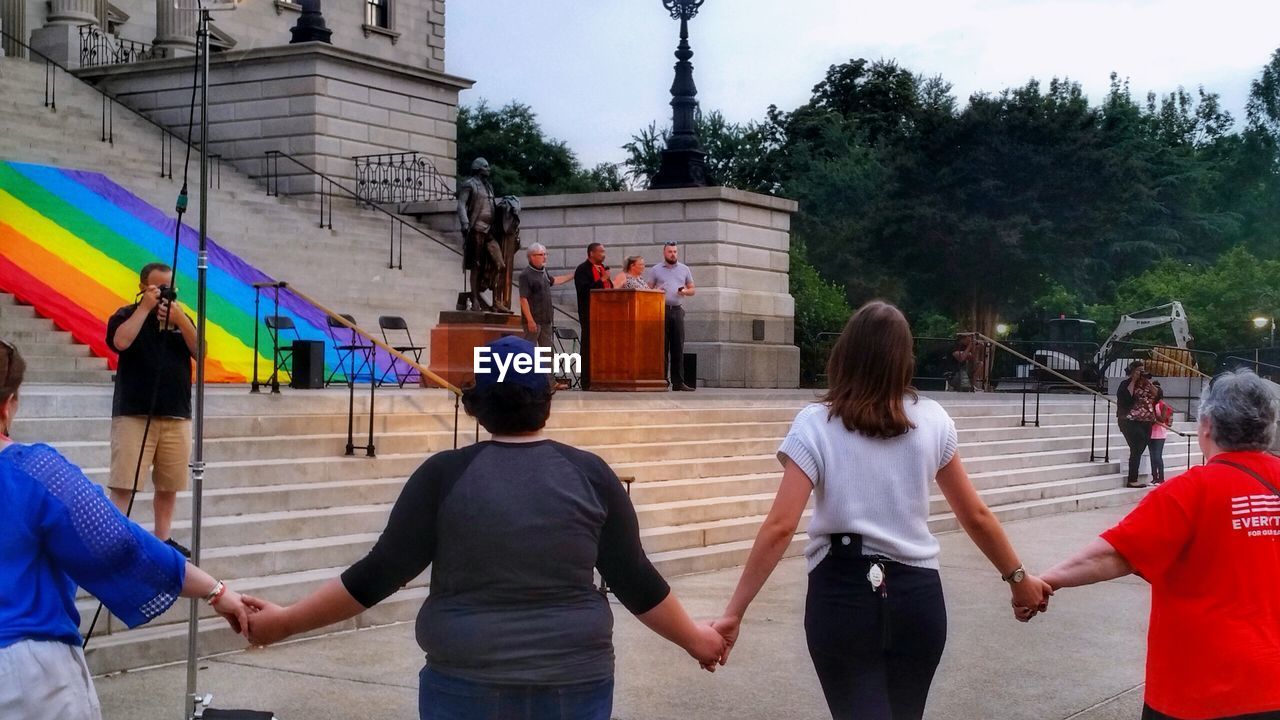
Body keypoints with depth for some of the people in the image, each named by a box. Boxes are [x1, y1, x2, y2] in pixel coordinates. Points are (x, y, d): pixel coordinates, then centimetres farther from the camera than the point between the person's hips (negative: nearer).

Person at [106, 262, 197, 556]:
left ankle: (163, 537, 19)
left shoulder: (181, 319, 15)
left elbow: (200, 352, 2)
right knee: (124, 483, -9)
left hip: (176, 415, 4)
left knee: (169, 484, 7)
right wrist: (146, 307, -13)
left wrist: (180, 319, -10)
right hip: (134, 414, -4)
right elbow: (121, 341, -18)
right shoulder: (127, 315, 4)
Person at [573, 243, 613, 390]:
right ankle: (587, 382, 2)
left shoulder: (603, 268, 16)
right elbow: (584, 290, -19)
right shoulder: (582, 270, -7)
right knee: (589, 348, -2)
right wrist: (601, 280, -21)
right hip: (590, 315, -7)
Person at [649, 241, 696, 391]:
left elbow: (692, 290, 16)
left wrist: (685, 291, -6)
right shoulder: (656, 270, 9)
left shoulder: (684, 269, 14)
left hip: (677, 310, 2)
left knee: (678, 347, -3)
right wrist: (656, 291, -12)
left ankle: (678, 382, -3)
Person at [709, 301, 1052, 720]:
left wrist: (734, 612, -12)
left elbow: (780, 528, -14)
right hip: (916, 596, 3)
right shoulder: (932, 421, 2)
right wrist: (1018, 578, 22)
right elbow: (975, 516, 8)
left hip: (842, 595, -3)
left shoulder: (815, 425, -6)